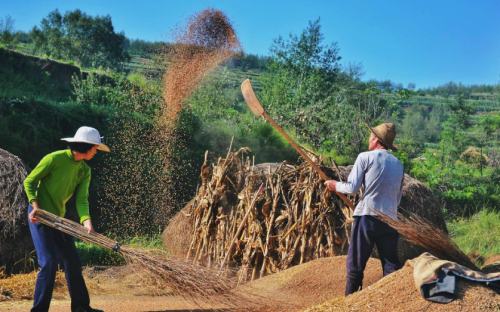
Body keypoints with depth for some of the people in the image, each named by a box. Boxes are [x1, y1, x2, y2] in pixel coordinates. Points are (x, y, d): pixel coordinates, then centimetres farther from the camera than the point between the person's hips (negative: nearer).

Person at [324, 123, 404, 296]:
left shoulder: (365, 157, -2)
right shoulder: (398, 164, 14)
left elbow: (352, 188, -5)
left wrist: (336, 185, 13)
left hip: (368, 217, -4)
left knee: (356, 264, 4)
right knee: (391, 266, 7)